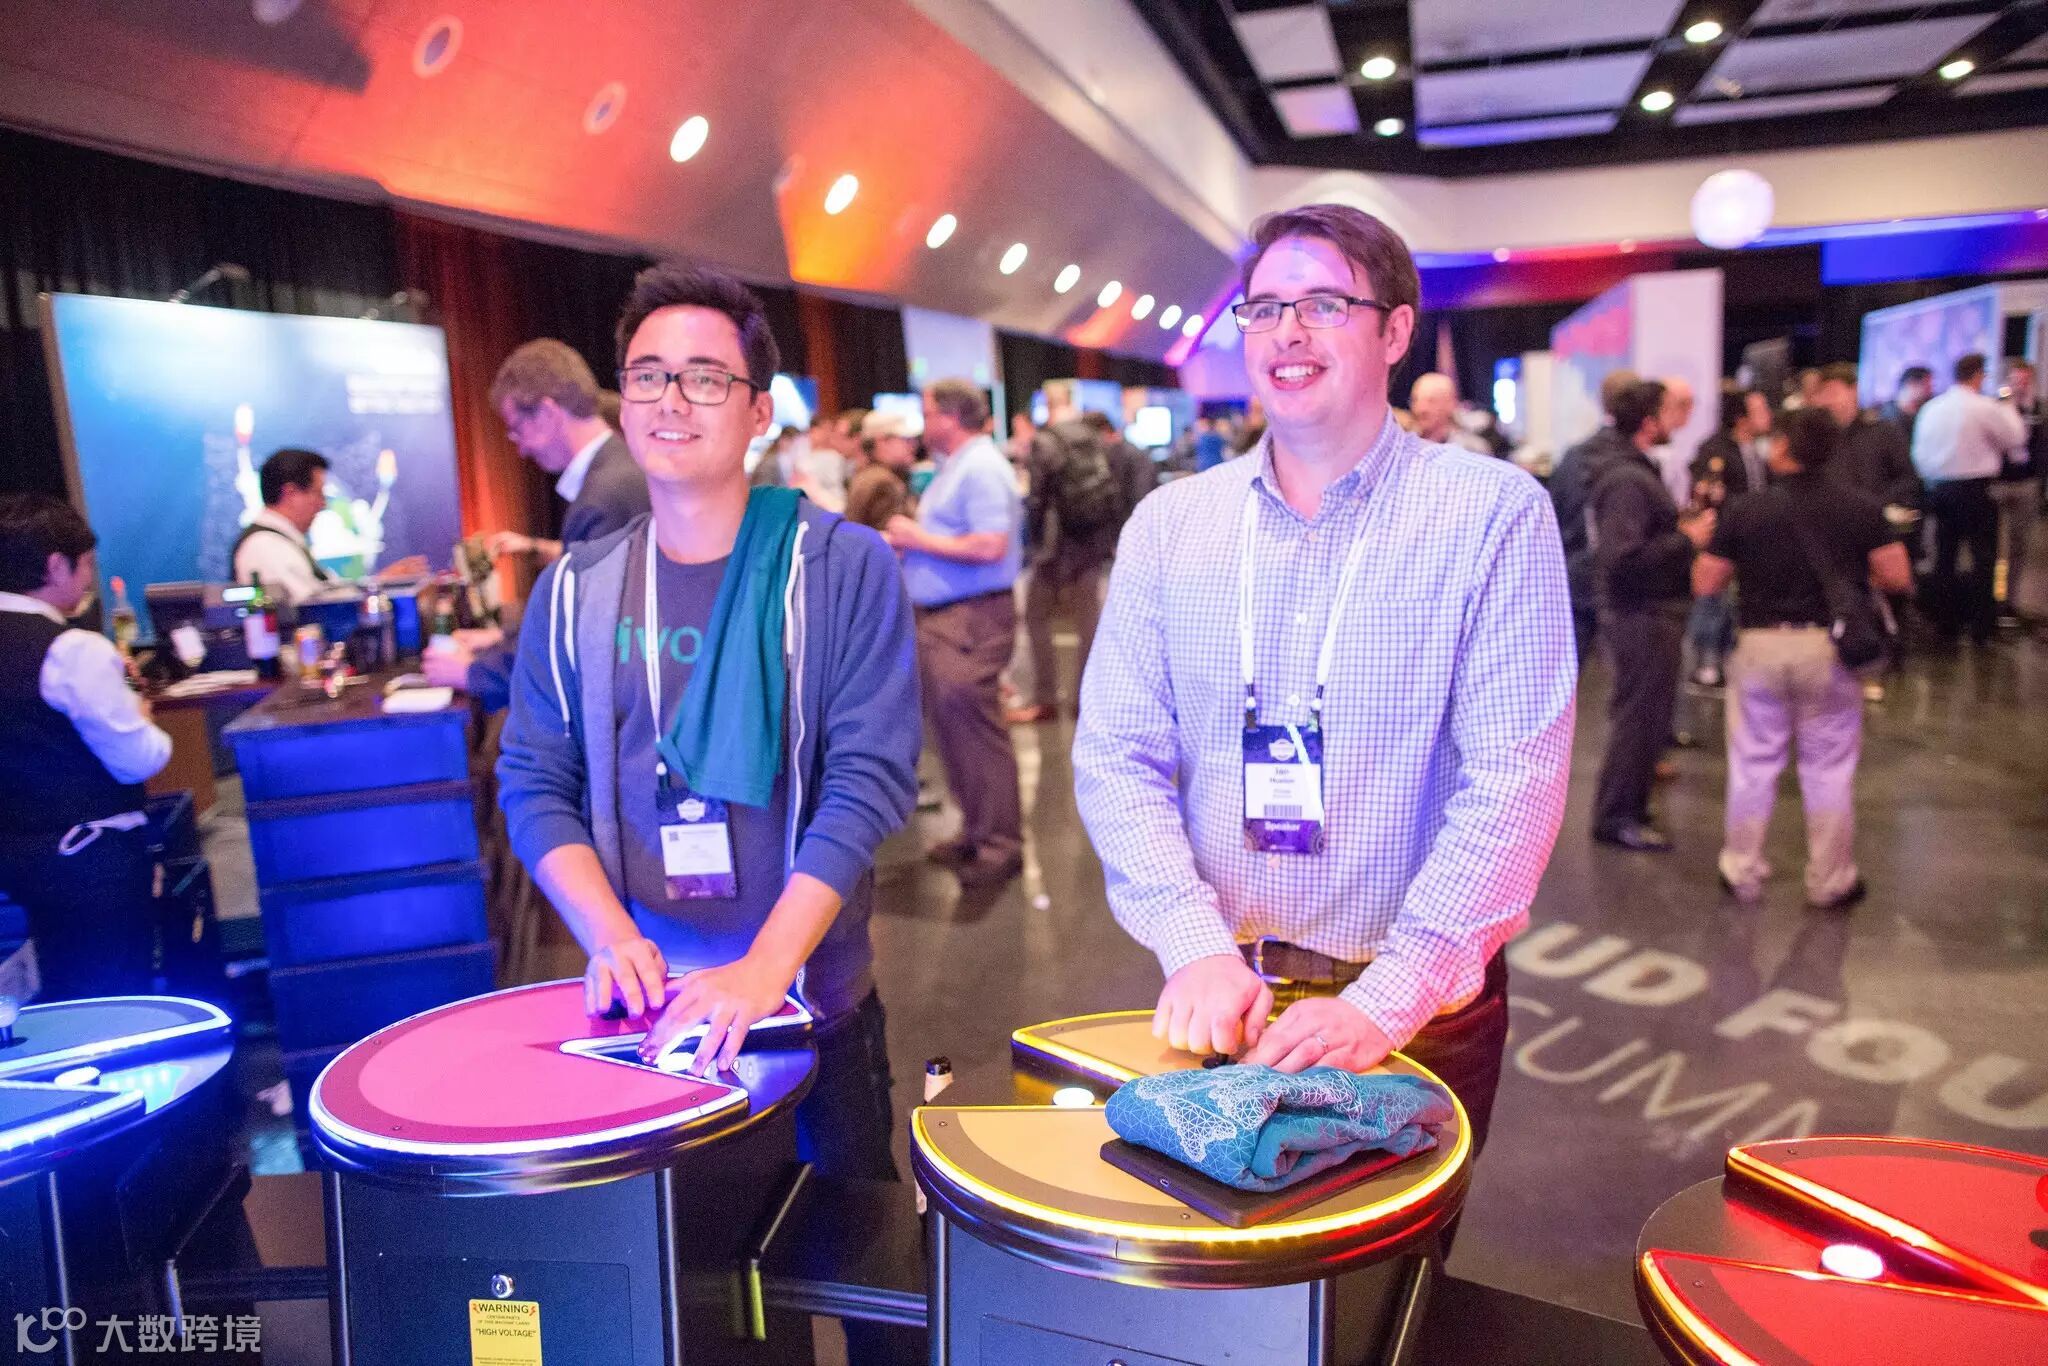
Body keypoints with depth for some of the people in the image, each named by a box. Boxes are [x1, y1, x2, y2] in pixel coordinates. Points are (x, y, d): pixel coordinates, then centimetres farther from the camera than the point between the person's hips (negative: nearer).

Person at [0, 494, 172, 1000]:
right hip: (90, 855, -8)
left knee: (65, 994, 21)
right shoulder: (74, 650, -20)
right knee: (119, 998, 6)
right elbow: (139, 761, -17)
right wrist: (139, 718, 3)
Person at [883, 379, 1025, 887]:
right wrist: (904, 540, 5)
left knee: (976, 731, -7)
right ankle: (977, 830, 25)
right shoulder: (954, 466, 17)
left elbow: (990, 546, -24)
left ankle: (1002, 844, 2)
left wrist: (920, 539, -16)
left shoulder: (981, 468, -14)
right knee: (950, 729, 14)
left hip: (972, 618, -11)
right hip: (940, 615, 11)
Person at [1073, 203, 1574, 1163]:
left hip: (1420, 1011, -2)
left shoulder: (1493, 516, -9)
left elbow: (1516, 778, -15)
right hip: (1215, 1001, 3)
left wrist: (1389, 998, -23)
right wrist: (1197, 947, -17)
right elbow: (1116, 755, -4)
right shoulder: (1170, 524, 0)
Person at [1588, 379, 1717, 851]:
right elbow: (1622, 556, -28)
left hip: (1650, 612, 11)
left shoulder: (1638, 472, 14)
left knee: (1641, 714, 18)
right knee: (1641, 715, -2)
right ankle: (1617, 816, 8)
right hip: (1642, 616, -11)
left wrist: (1685, 526, 6)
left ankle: (1627, 807, 30)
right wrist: (1686, 538, -21)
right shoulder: (1627, 480, -19)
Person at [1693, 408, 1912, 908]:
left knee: (1753, 766, 12)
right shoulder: (1861, 507, -4)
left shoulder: (1745, 510, -7)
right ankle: (1830, 881, 19)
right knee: (1829, 770, 11)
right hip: (1830, 647, 1)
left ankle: (1742, 873, 21)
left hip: (1761, 646, 0)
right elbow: (1898, 577, -3)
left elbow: (1704, 583, -4)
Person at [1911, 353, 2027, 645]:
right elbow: (2015, 436, -1)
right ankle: (1981, 627, 2)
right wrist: (2009, 409, 13)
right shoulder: (1985, 407, -12)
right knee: (1983, 557, 2)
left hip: (1938, 488, 5)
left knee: (1945, 556, 9)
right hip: (1975, 488, -5)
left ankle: (1946, 623, 13)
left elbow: (1919, 453, 7)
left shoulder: (1930, 408, 5)